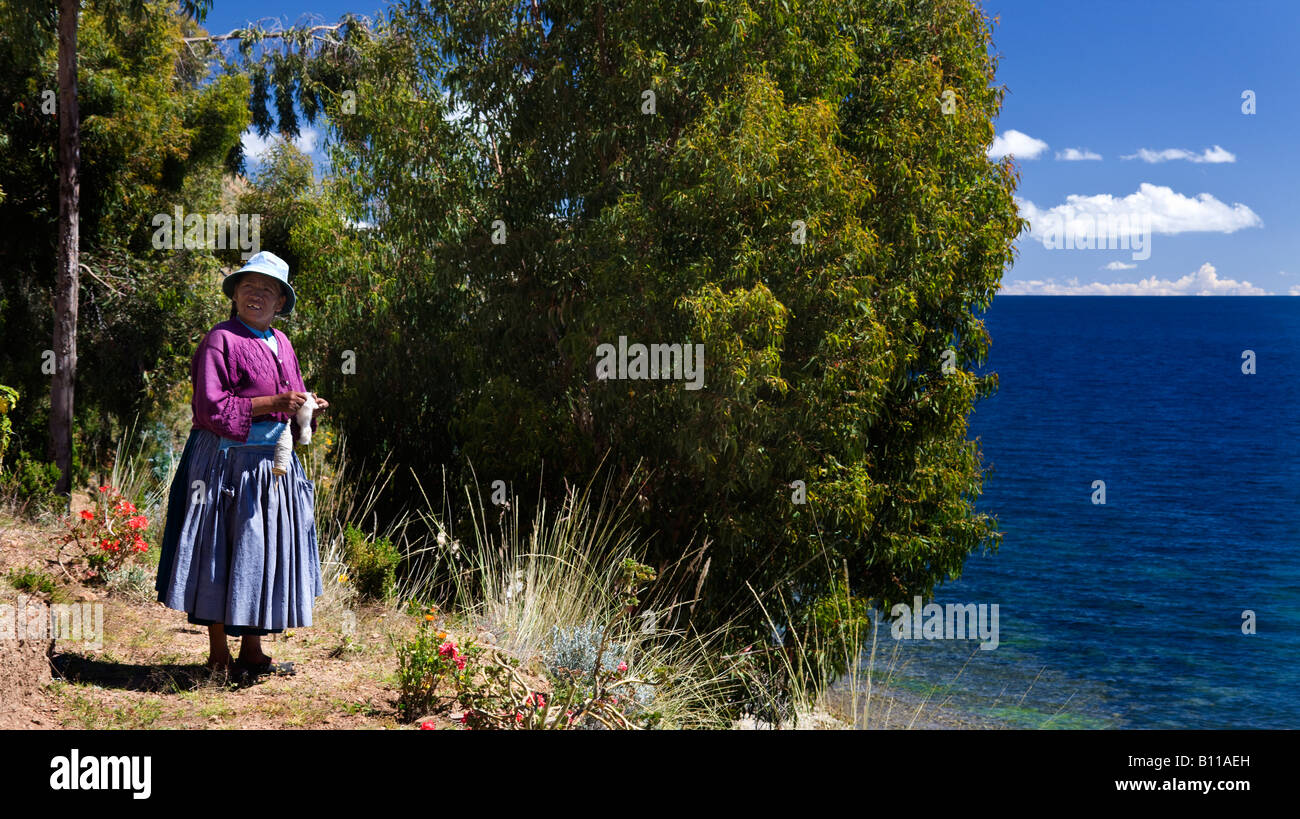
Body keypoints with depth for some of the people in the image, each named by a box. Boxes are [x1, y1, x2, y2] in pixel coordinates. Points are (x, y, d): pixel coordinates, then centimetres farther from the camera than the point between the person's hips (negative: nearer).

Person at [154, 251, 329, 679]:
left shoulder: (281, 343, 15)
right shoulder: (221, 341, -8)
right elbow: (212, 408, -16)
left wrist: (307, 408, 1)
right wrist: (272, 403, -19)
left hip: (274, 463, 7)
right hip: (229, 462, -7)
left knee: (266, 551, 9)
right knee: (222, 554, -2)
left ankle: (251, 650, 18)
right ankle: (218, 653, 7)